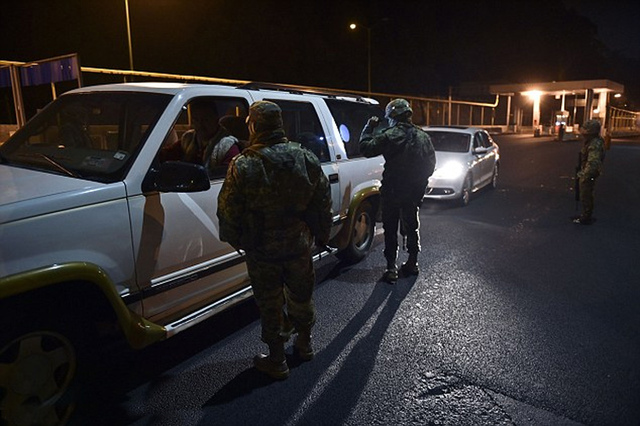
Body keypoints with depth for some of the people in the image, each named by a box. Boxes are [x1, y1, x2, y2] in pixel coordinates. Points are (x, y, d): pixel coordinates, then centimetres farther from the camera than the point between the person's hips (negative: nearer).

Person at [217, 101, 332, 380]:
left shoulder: (242, 166, -18)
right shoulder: (306, 159, -6)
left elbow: (228, 211, -10)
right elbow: (324, 203, 1)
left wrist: (233, 239, 8)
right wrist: (322, 236, 14)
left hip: (261, 250, -3)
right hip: (299, 244, 4)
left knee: (270, 304, 12)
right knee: (301, 295, 22)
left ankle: (277, 360, 26)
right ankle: (305, 344, 43)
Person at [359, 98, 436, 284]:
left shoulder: (390, 135, -15)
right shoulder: (423, 136, 4)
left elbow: (365, 148, -12)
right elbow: (431, 163, 9)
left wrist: (369, 128, 1)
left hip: (392, 192, -5)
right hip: (414, 192, 5)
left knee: (390, 230, 4)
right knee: (412, 227, 19)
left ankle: (391, 269, 4)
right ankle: (412, 263, 28)